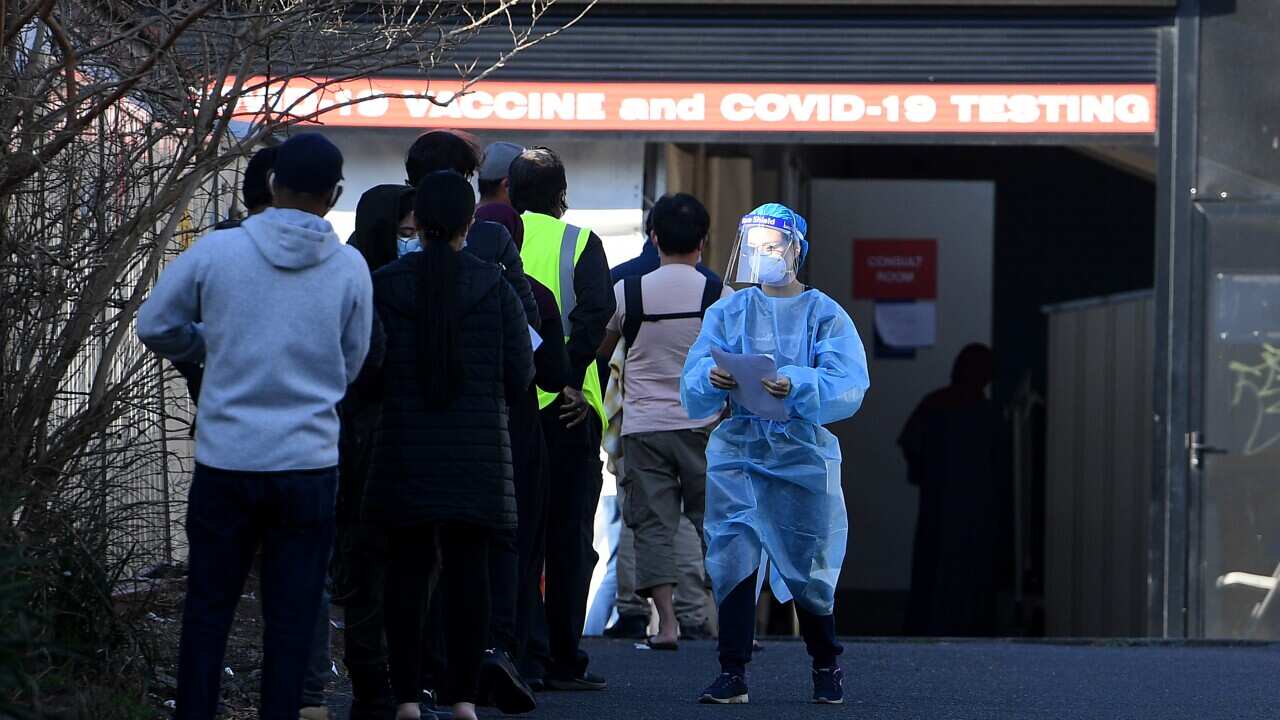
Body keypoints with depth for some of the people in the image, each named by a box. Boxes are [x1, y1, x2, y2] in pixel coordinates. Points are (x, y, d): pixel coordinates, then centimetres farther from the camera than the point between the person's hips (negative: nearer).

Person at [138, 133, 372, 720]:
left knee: (207, 611, 10)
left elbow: (154, 325, 5)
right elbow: (350, 366, 8)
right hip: (309, 465, 0)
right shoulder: (350, 269, -2)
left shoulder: (216, 251, -5)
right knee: (291, 618, 5)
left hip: (225, 462, 0)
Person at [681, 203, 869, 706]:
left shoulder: (824, 315, 2)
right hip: (737, 452, 2)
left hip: (802, 453, -2)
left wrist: (796, 388, -29)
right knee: (732, 561, -8)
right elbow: (692, 393, 1)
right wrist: (711, 381, -22)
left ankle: (826, 666, 24)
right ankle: (733, 673, -5)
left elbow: (848, 387, -12)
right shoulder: (727, 313, 10)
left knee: (807, 569, 4)